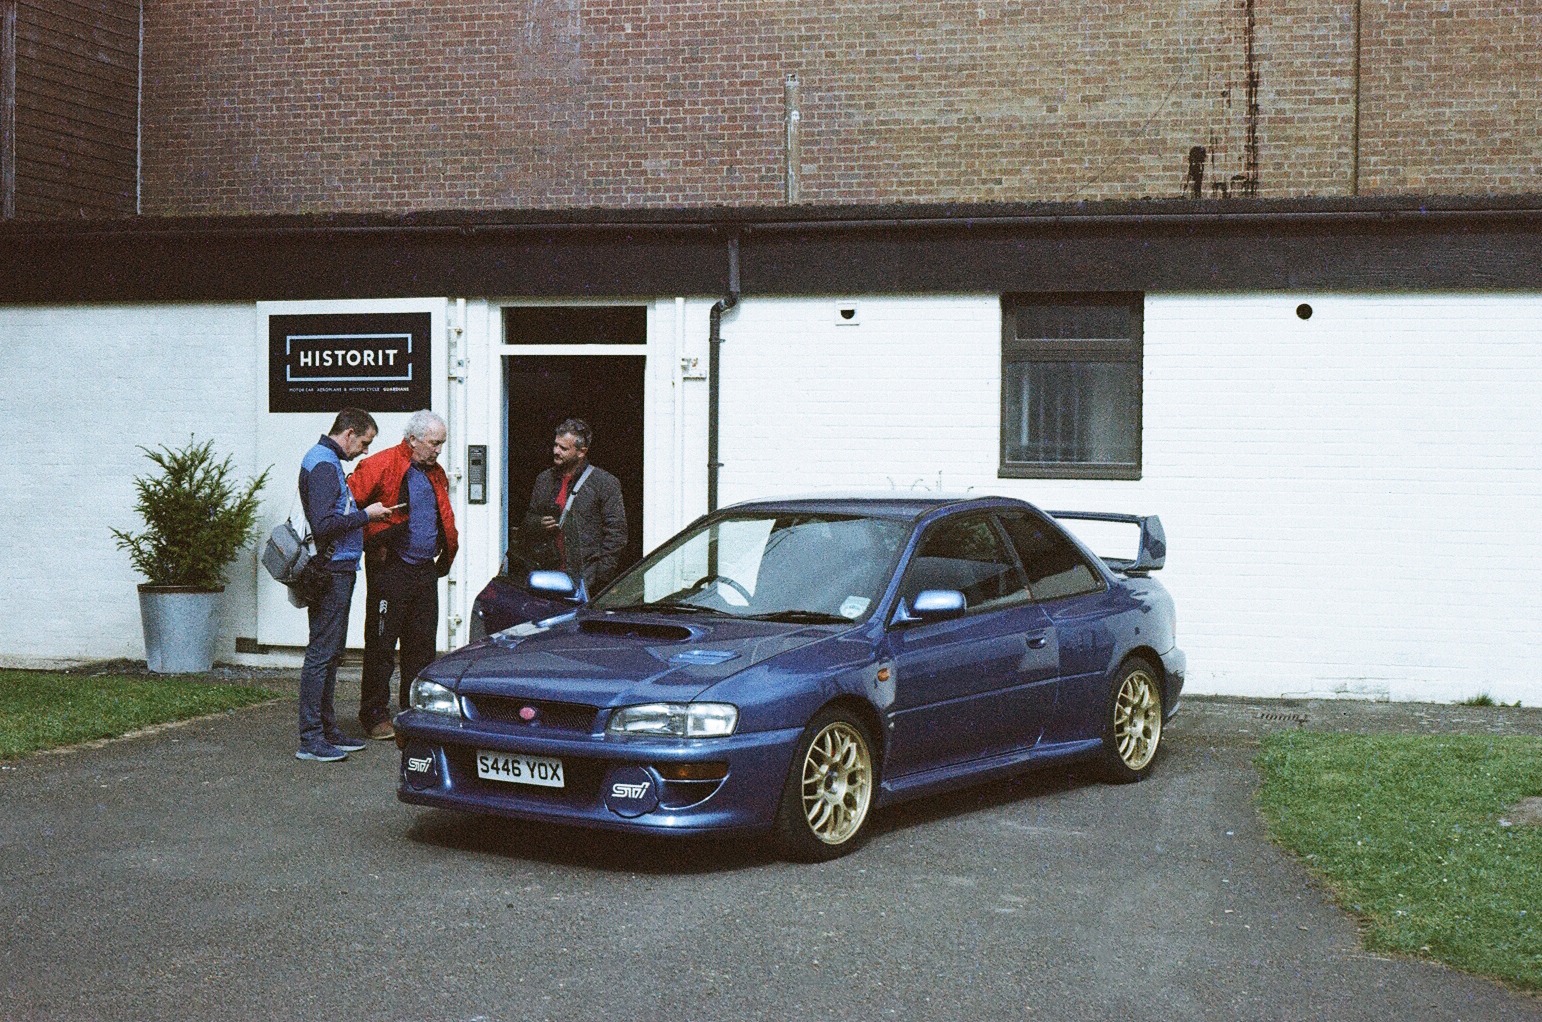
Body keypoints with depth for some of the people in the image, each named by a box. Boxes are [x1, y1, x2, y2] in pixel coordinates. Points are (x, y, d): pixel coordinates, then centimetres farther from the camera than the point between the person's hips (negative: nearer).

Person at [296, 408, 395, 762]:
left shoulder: (327, 461, 18)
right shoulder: (322, 464, -15)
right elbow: (324, 524, -24)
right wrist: (366, 515, -15)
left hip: (338, 570, 11)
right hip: (331, 572, -11)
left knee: (330, 653, 14)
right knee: (321, 654, -7)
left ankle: (327, 730, 21)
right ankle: (310, 739, -5)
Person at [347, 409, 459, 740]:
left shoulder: (436, 474, 16)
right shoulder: (381, 466, -9)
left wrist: (447, 552, 18)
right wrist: (371, 541, -12)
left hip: (426, 571, 7)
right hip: (390, 570, -7)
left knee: (422, 644, 10)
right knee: (382, 644, -1)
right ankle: (375, 716, 5)